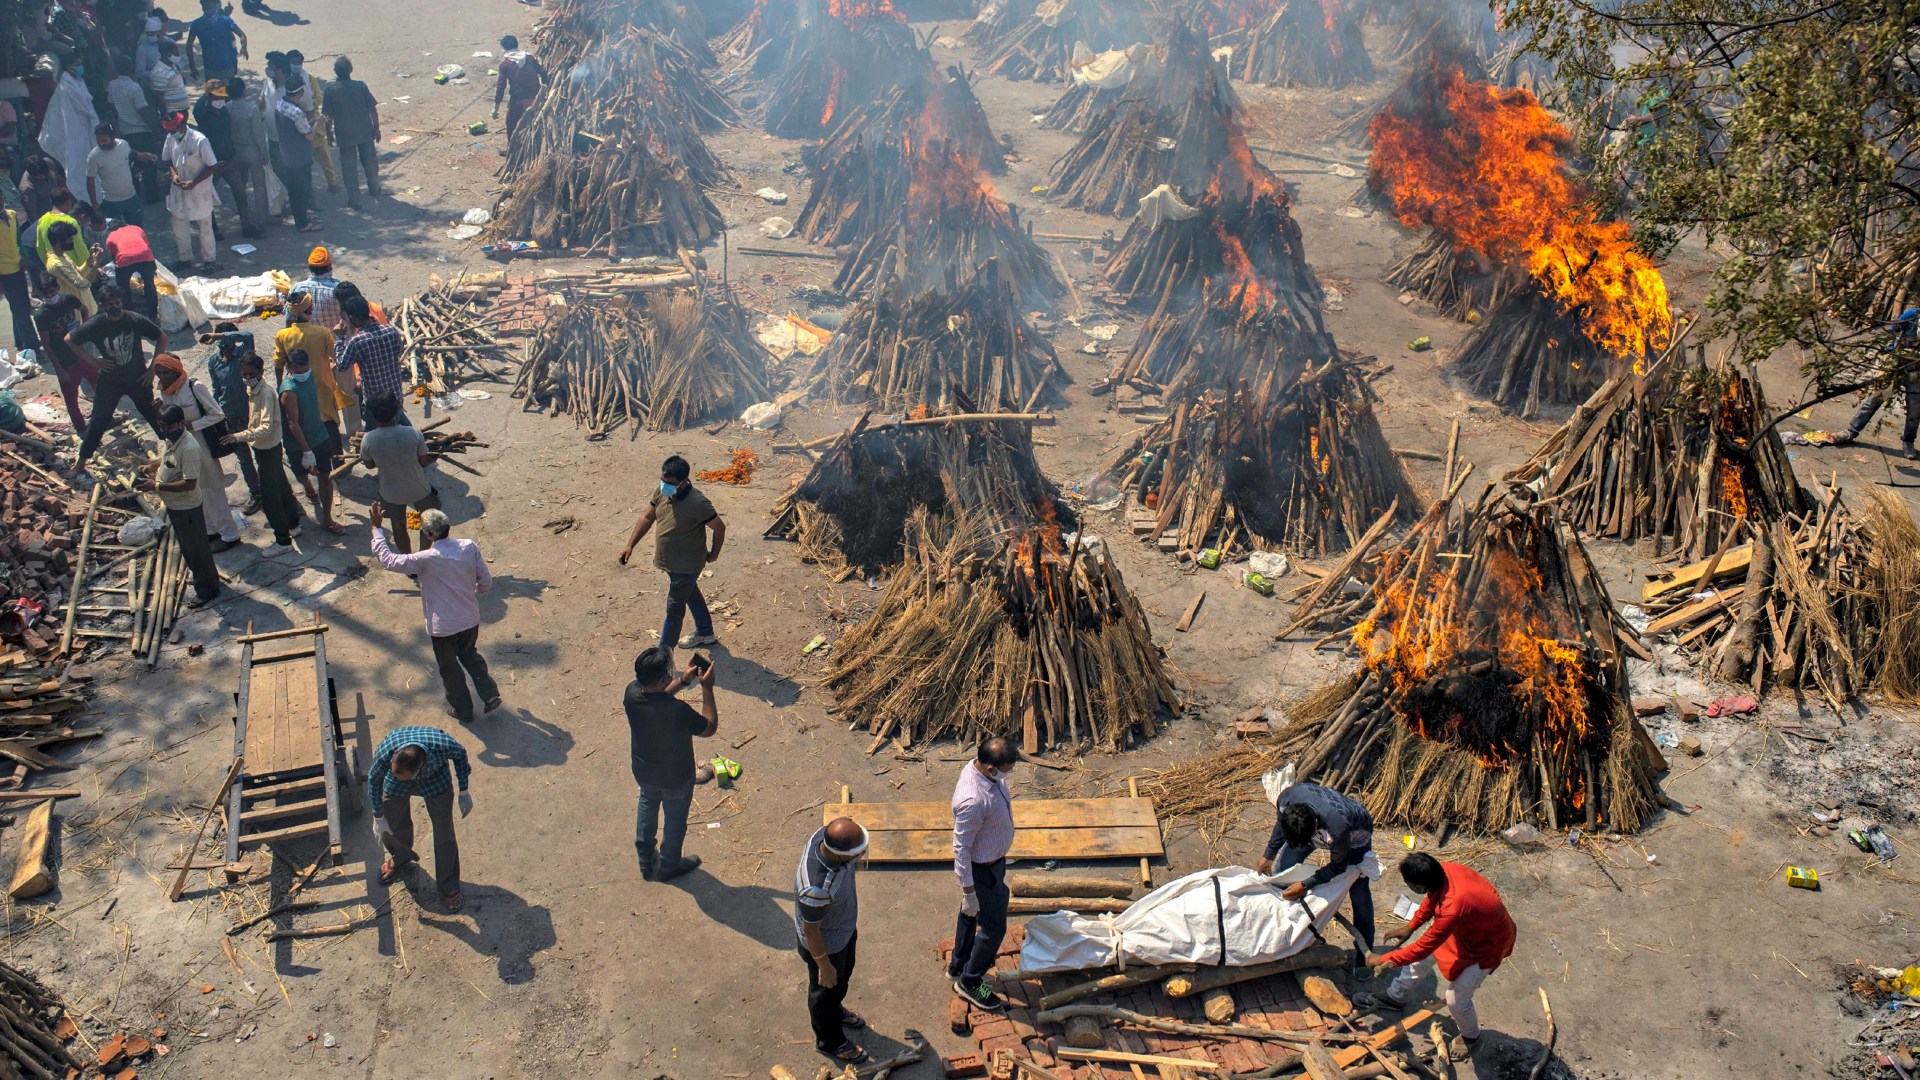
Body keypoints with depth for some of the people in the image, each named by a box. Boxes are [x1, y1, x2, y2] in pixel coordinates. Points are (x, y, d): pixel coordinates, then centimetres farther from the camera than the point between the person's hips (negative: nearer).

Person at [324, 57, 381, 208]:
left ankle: (354, 199, 14)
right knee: (369, 161, 21)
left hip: (345, 135, -1)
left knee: (349, 167, 10)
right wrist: (376, 129, 6)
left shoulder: (331, 90, -11)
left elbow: (328, 116, -6)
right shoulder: (360, 86, -10)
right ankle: (374, 189, 37)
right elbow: (373, 110, -6)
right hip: (365, 132, 2)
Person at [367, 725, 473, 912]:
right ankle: (400, 860, 48)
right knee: (394, 826, 14)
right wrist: (378, 817, -3)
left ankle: (449, 888, 20)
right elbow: (374, 779, -15)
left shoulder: (442, 744, -44)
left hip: (435, 777, -1)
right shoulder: (384, 753, -40)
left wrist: (464, 793, -6)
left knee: (445, 835, 0)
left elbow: (460, 754, -17)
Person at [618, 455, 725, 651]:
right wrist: (630, 545, 1)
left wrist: (713, 554, -5)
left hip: (686, 566, -8)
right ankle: (705, 634, 50)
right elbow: (647, 518, 5)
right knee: (691, 596, 27)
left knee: (674, 609, 3)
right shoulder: (661, 493, -9)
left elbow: (719, 527, -19)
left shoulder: (697, 503, -31)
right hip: (670, 561, 8)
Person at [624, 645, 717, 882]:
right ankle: (668, 866, 47)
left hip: (643, 771, 5)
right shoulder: (677, 711, -41)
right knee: (675, 820, 23)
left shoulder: (632, 693, -24)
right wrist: (707, 688, -21)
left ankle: (645, 860, 52)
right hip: (675, 778, -5)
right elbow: (710, 728, -22)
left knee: (647, 808, 33)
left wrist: (684, 679, -4)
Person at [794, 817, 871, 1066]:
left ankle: (835, 1011, 64)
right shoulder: (816, 888, -47)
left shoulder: (825, 835, -26)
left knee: (843, 976, 34)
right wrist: (824, 966, -12)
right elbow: (810, 931, -28)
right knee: (826, 988, 23)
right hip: (825, 943, -7)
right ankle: (830, 1041, 51)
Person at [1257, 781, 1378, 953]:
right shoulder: (1286, 799, -37)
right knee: (1281, 870, 4)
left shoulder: (1337, 828, -48)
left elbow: (1338, 867, -25)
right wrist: (1268, 856, -1)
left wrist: (1305, 885, -26)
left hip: (1354, 833, -4)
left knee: (1358, 890, -4)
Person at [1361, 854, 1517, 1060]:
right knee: (1418, 957, 15)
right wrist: (1410, 928, 8)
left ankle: (1470, 1036, 33)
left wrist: (1383, 960, -18)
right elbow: (1431, 900, 2)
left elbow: (1423, 948, -30)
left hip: (1487, 944, -7)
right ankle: (1395, 997, 41)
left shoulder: (1452, 908, -45)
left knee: (1455, 999, 1)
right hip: (1466, 925, 7)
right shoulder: (1443, 870, -25)